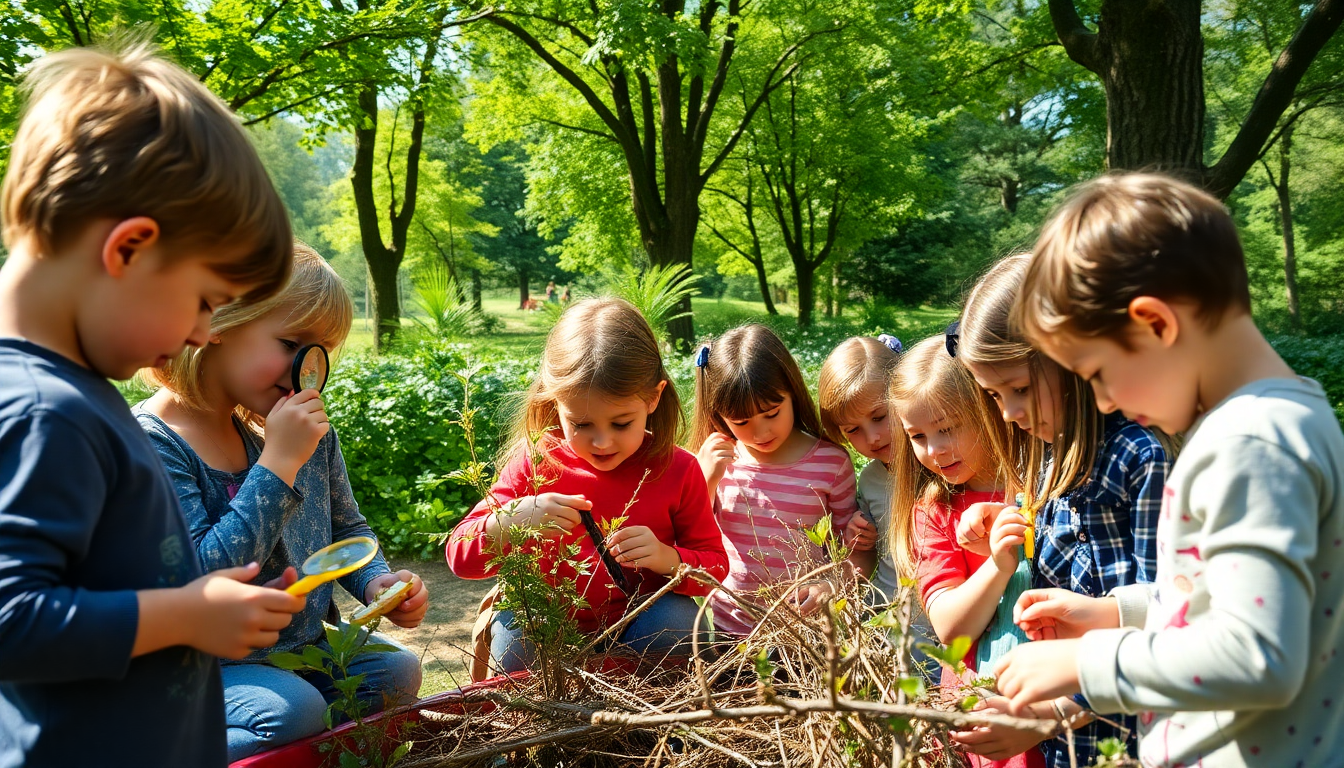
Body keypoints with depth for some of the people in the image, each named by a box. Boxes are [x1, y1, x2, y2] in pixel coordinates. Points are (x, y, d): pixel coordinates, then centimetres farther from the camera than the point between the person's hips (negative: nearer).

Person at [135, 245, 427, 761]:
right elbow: (202, 583, -26)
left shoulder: (307, 426, 1)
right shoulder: (152, 440, -19)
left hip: (302, 645, 6)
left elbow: (347, 529, 15)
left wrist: (378, 583, -7)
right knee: (293, 710, -28)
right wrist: (280, 463, -27)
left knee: (397, 672, -10)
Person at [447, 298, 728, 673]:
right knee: (512, 637, -29)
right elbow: (460, 556, -10)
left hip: (641, 625, 0)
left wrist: (667, 558, -23)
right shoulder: (534, 463, -9)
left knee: (676, 619, -30)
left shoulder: (677, 470, -8)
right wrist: (512, 520, -31)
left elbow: (715, 568, 0)